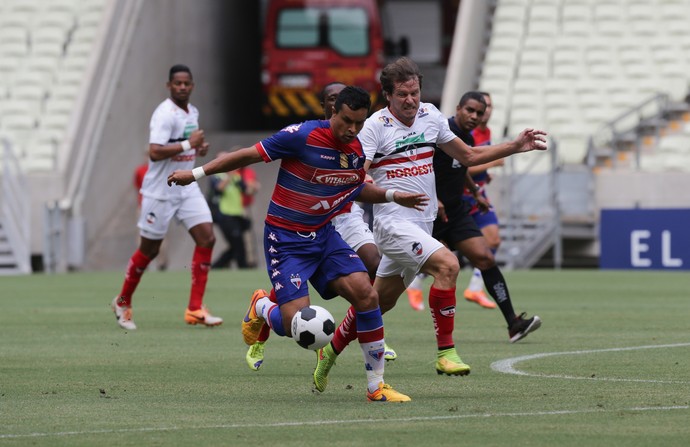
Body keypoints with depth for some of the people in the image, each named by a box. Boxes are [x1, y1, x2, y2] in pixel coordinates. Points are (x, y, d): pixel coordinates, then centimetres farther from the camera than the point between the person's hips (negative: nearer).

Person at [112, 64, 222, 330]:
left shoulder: (192, 112, 9)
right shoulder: (165, 114, -18)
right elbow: (155, 151, -28)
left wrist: (199, 149, 4)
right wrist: (188, 144, -26)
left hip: (187, 188, 7)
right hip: (160, 191, -7)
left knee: (206, 238, -8)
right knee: (149, 250, 3)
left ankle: (195, 310, -5)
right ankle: (123, 302, 26)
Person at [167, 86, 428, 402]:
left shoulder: (356, 151, 2)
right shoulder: (303, 136, -19)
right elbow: (250, 155, -11)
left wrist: (392, 196, 9)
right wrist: (198, 173, -10)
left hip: (323, 235, 6)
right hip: (285, 241, -6)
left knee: (366, 294, -15)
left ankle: (376, 385, -4)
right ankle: (262, 308, 22)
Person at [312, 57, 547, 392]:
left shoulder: (431, 116, 8)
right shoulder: (375, 126, -10)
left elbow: (468, 156, 18)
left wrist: (516, 146, 12)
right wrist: (389, 194, -36)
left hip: (422, 224, 7)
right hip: (393, 223, -7)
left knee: (380, 301, 13)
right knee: (447, 264, -26)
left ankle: (330, 352, 31)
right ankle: (445, 353, -20)